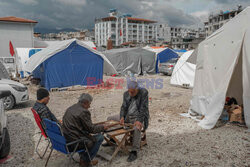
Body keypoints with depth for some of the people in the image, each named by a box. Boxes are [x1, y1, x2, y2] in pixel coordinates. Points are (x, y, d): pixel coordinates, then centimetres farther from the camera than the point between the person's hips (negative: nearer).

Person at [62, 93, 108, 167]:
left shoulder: (70, 109, 9)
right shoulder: (84, 112, -17)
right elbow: (91, 129, -12)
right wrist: (102, 127, 5)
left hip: (65, 140, 9)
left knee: (87, 135, 30)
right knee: (100, 137, 1)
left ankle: (83, 157, 30)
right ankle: (85, 161, 10)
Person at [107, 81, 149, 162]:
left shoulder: (144, 92, -16)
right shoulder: (126, 94, 1)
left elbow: (143, 108, -21)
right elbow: (124, 107, -1)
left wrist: (139, 121, -31)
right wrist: (122, 117, -20)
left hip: (139, 117, -6)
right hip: (127, 116, 7)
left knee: (137, 128, -38)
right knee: (110, 119, 6)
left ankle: (134, 152, -28)